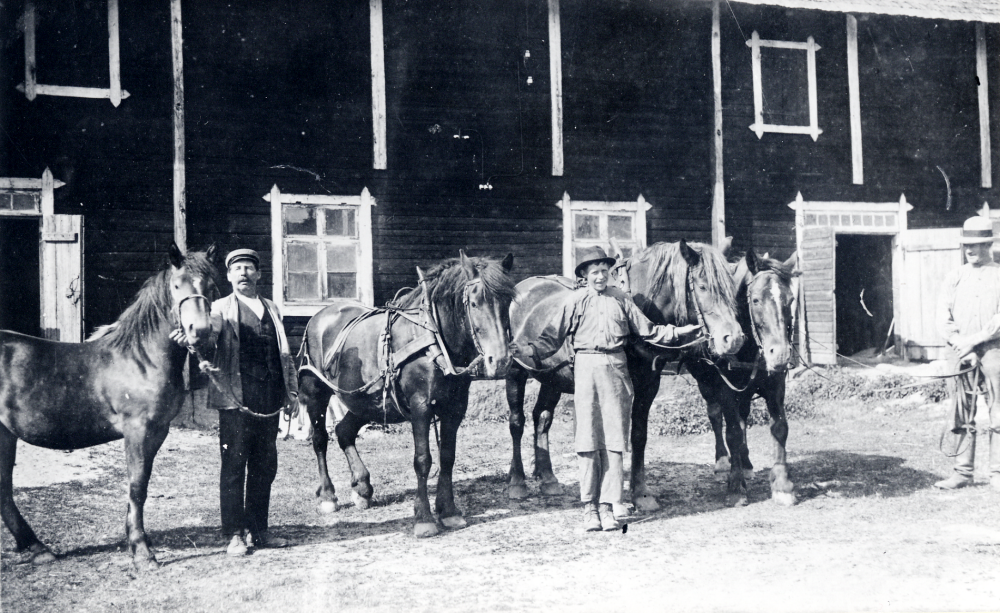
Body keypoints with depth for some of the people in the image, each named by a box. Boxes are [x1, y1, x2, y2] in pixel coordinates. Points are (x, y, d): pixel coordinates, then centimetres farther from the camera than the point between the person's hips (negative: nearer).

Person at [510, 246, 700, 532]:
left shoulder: (621, 299, 10)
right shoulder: (575, 301, 6)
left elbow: (647, 330, 16)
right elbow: (552, 337, 2)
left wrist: (677, 332, 9)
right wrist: (529, 350, -13)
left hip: (616, 368, 2)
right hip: (586, 368, -2)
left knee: (614, 439, 0)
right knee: (588, 438, -2)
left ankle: (608, 506, 6)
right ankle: (589, 506, 6)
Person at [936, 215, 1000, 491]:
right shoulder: (954, 278, 13)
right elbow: (943, 319, 6)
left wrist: (973, 341, -14)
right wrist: (959, 344, -9)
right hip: (961, 353, 3)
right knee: (962, 417, 3)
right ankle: (963, 473, 7)